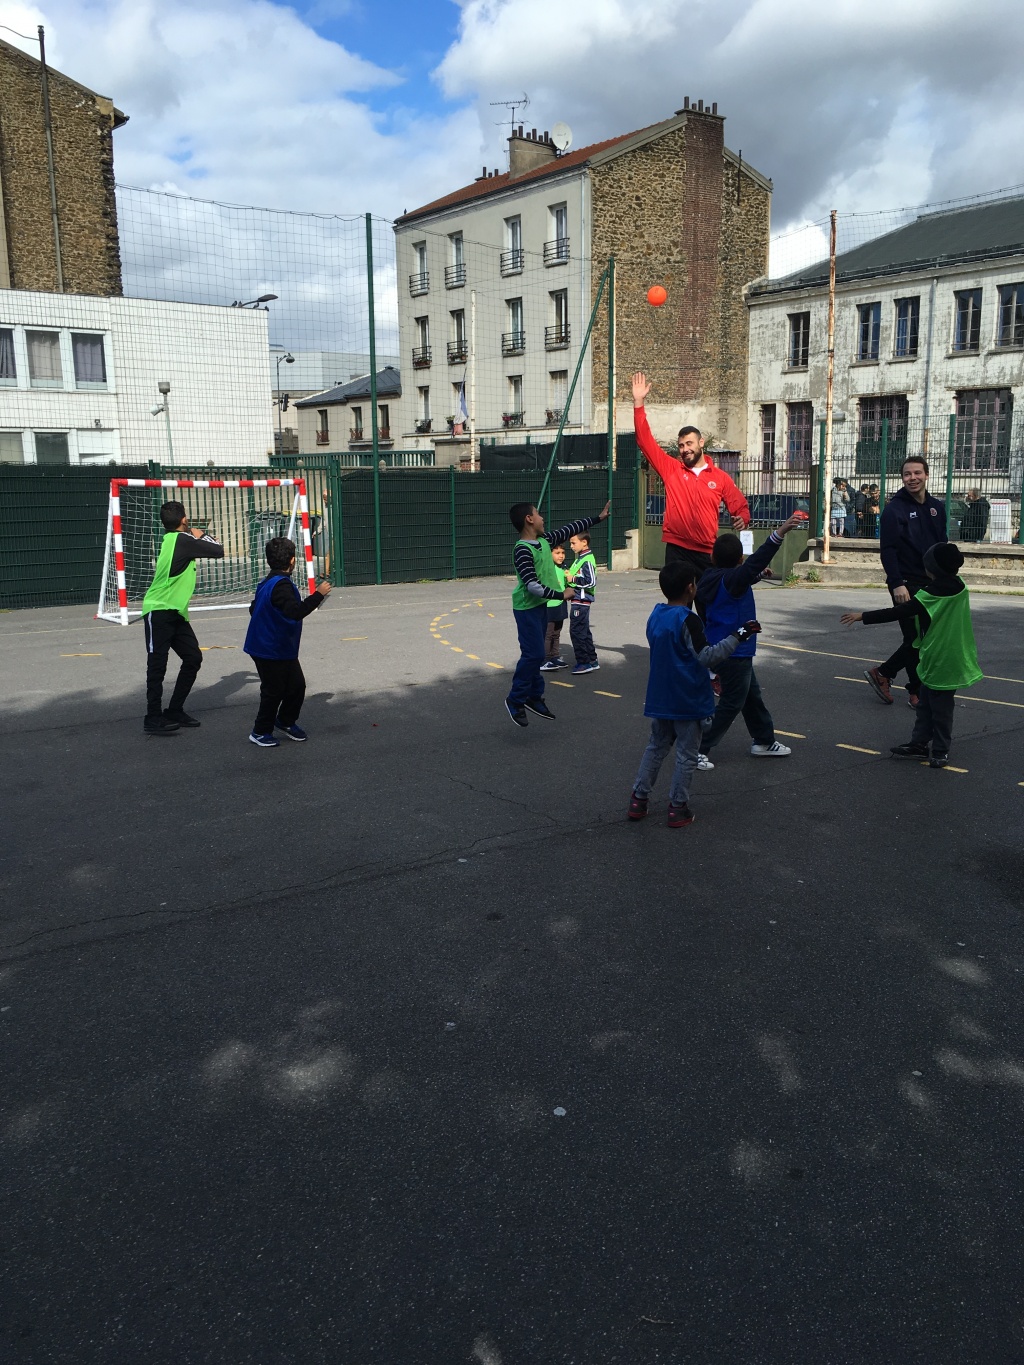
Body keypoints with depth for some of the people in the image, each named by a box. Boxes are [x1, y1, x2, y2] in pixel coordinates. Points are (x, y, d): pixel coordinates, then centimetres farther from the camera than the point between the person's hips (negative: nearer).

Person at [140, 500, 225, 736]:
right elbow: (219, 551, -9)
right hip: (159, 611, -9)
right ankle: (153, 720, -5)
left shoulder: (173, 540, 14)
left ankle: (174, 711, 17)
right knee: (157, 665, -8)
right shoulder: (182, 540, -14)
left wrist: (197, 538, 11)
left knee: (193, 658, 8)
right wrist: (202, 535, 6)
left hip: (176, 613, 9)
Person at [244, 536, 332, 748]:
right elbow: (295, 611, -37)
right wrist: (318, 594, -30)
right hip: (270, 651, -10)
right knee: (273, 690, 2)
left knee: (296, 685, 14)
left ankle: (286, 721, 32)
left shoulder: (269, 582, 8)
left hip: (284, 649, 10)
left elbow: (254, 608, 20)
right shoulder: (281, 585, -24)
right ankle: (260, 732, 17)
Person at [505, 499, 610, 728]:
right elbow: (532, 586, -26)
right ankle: (516, 700, 3)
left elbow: (569, 530, 17)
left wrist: (597, 518, 21)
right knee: (533, 654, -9)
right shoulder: (522, 550, -21)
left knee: (535, 654, 14)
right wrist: (561, 595, -22)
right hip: (527, 608, -9)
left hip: (541, 606, 9)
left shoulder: (544, 540, 5)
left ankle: (534, 696, 22)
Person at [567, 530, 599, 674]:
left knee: (576, 631, -6)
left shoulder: (587, 560, -16)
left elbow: (591, 582, -22)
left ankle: (584, 662, 0)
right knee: (584, 631, 15)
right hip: (580, 600, 10)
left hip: (581, 601, -10)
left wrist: (574, 579, -16)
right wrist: (571, 577, 8)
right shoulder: (581, 558, 14)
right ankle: (592, 661, 23)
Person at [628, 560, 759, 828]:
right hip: (688, 700, -7)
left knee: (656, 747, 18)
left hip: (660, 698, 7)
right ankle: (678, 809, 10)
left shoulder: (655, 616, 5)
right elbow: (707, 656, -25)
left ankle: (638, 800, 18)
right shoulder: (687, 620, -20)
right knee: (686, 755, 5)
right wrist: (738, 636, -22)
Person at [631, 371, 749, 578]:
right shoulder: (671, 469, 5)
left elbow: (740, 506, 11)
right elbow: (645, 441, 1)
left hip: (707, 552, 1)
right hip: (676, 550, -1)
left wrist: (742, 519, -13)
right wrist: (639, 402, -5)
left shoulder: (720, 477, 5)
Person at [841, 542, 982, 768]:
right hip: (955, 659, 7)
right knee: (925, 704, 15)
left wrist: (863, 616, -20)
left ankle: (940, 750, 10)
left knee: (938, 709, 2)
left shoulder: (929, 596, -21)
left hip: (937, 661, -7)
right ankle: (920, 743, 20)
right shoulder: (960, 588, 1)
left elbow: (897, 613, -23)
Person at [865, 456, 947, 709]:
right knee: (916, 638, -3)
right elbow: (887, 550, -14)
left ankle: (883, 674, 23)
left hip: (931, 584, 7)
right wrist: (897, 584, -21)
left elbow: (942, 545, 17)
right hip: (907, 584, -7)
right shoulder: (895, 509, -9)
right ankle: (917, 692, 11)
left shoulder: (936, 507, 11)